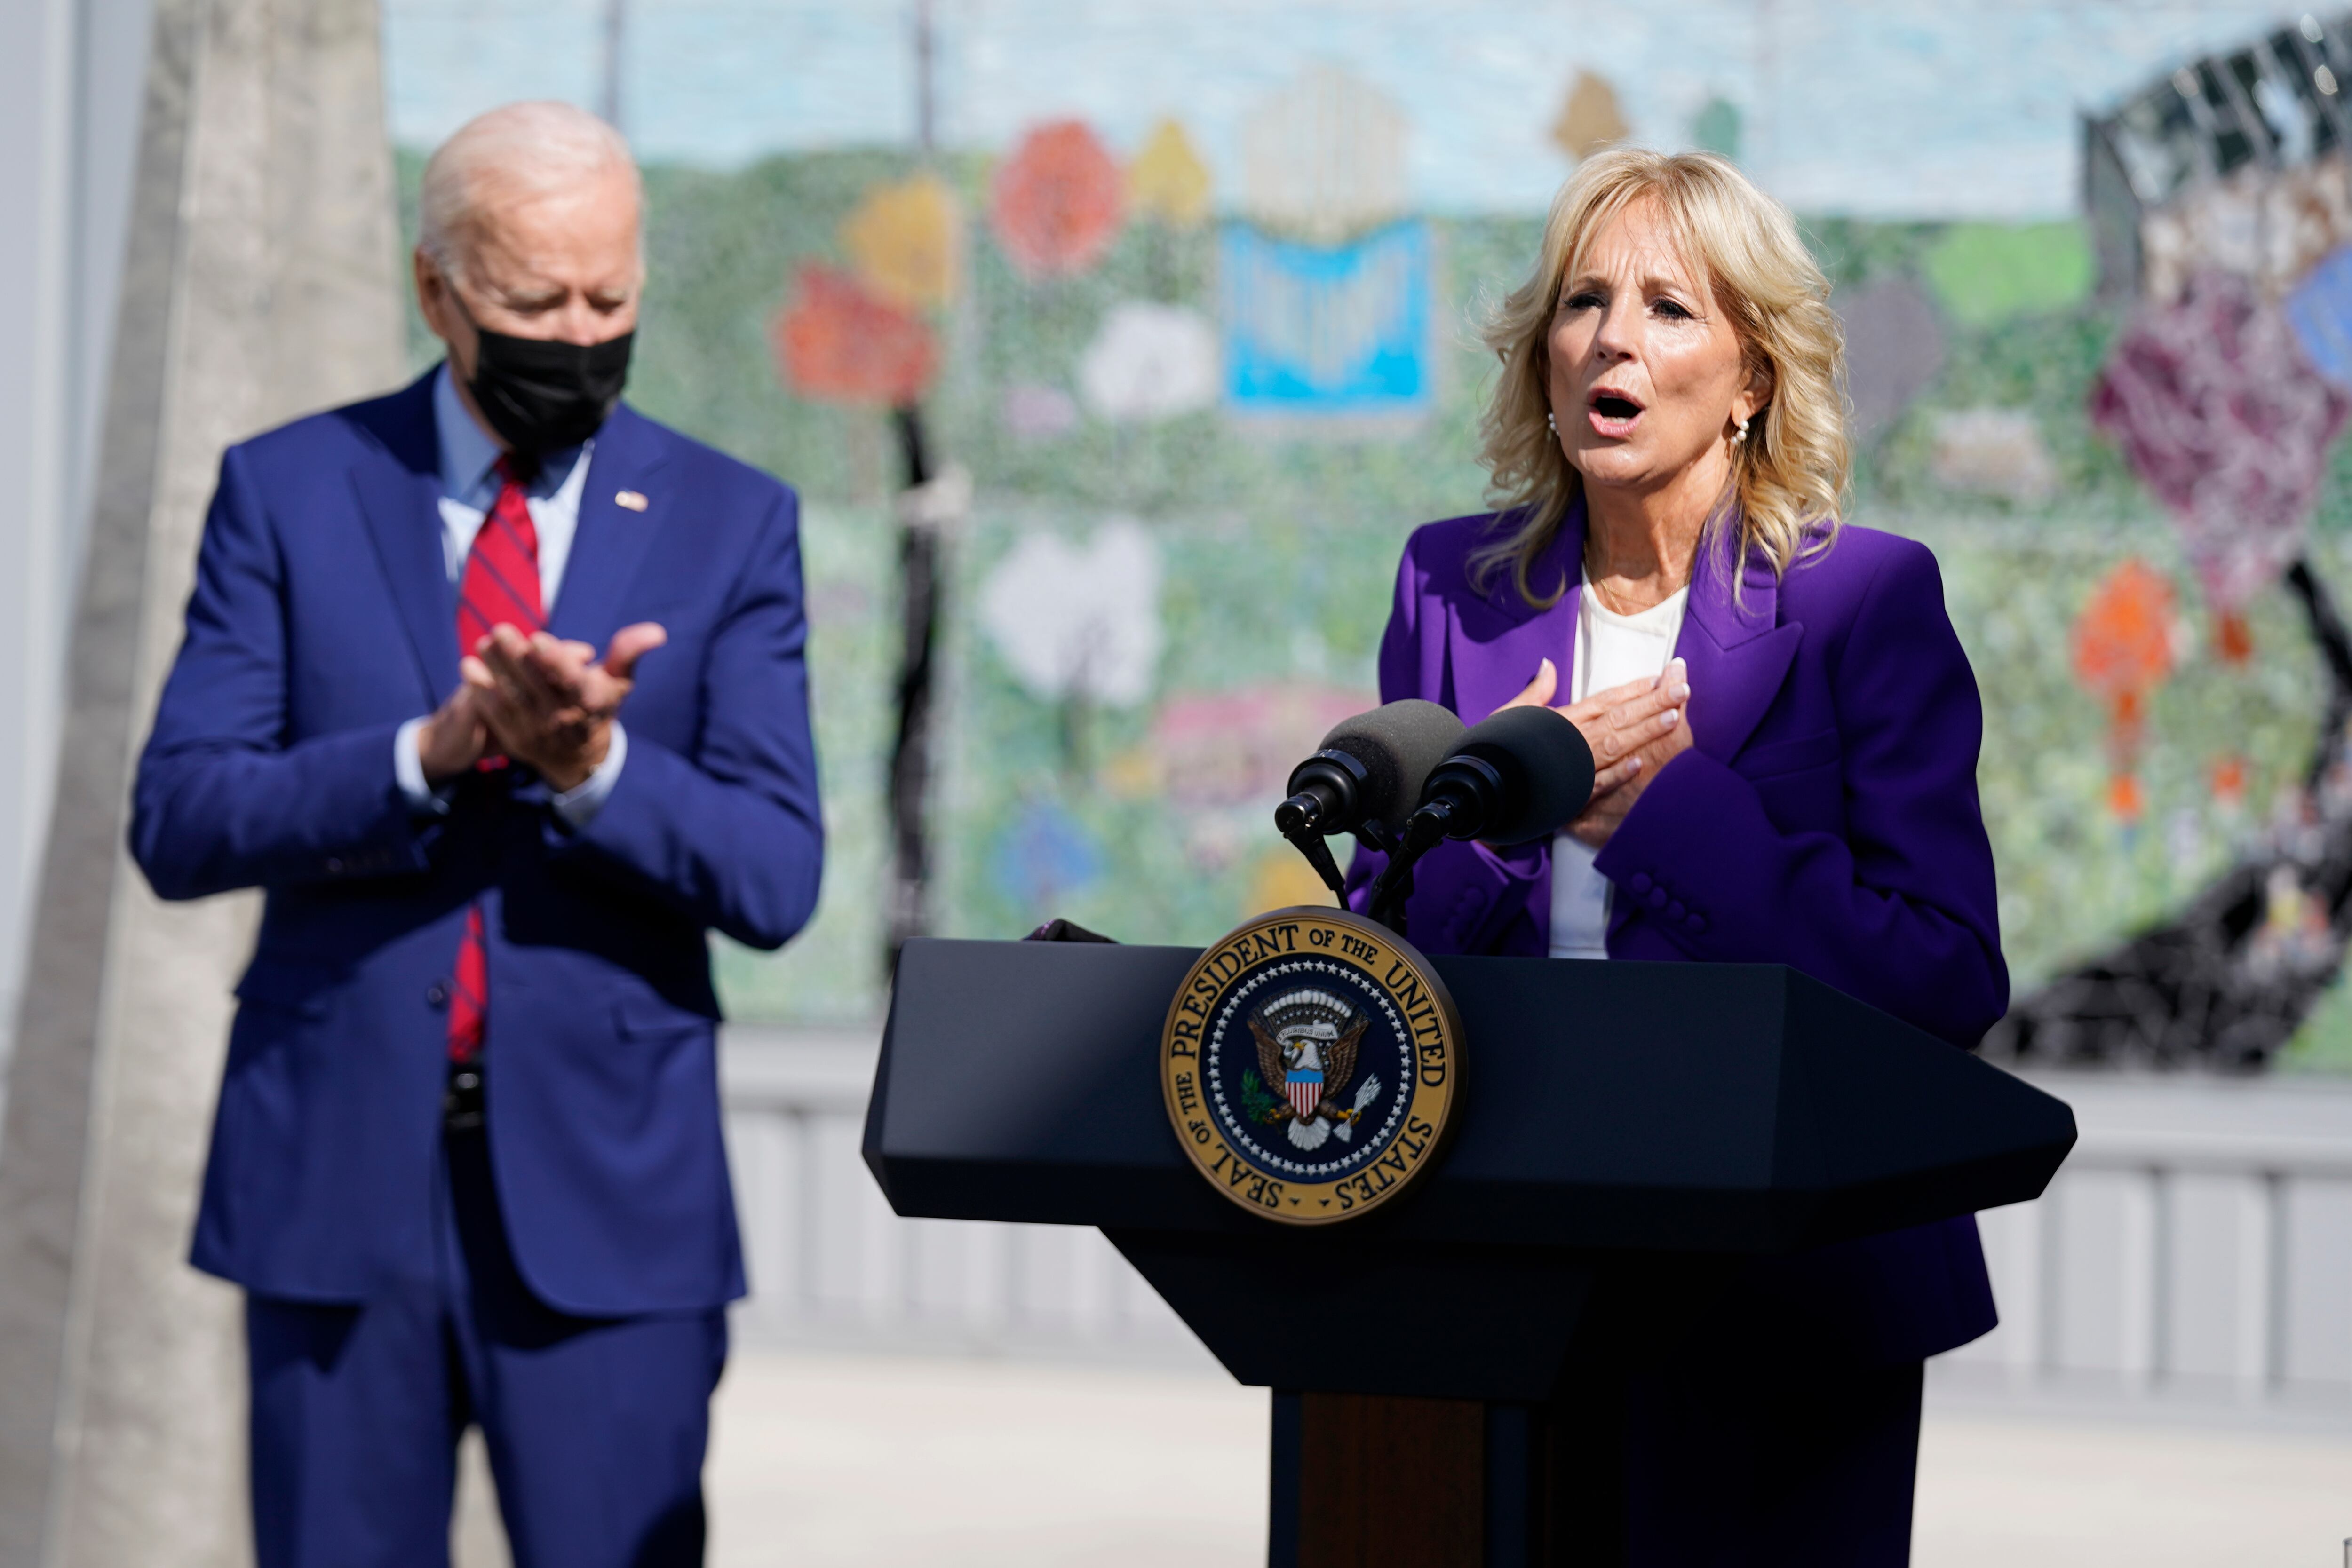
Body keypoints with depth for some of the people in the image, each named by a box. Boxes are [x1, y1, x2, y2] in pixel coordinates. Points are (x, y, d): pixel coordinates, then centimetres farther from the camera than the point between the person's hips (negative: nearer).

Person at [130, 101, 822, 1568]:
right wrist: (431, 750, -18)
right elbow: (179, 823, -4)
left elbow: (774, 880, -3)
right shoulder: (288, 493, 5)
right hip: (334, 1172, 1)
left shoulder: (731, 524, 5)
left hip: (607, 1188, -1)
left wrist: (593, 764, -22)